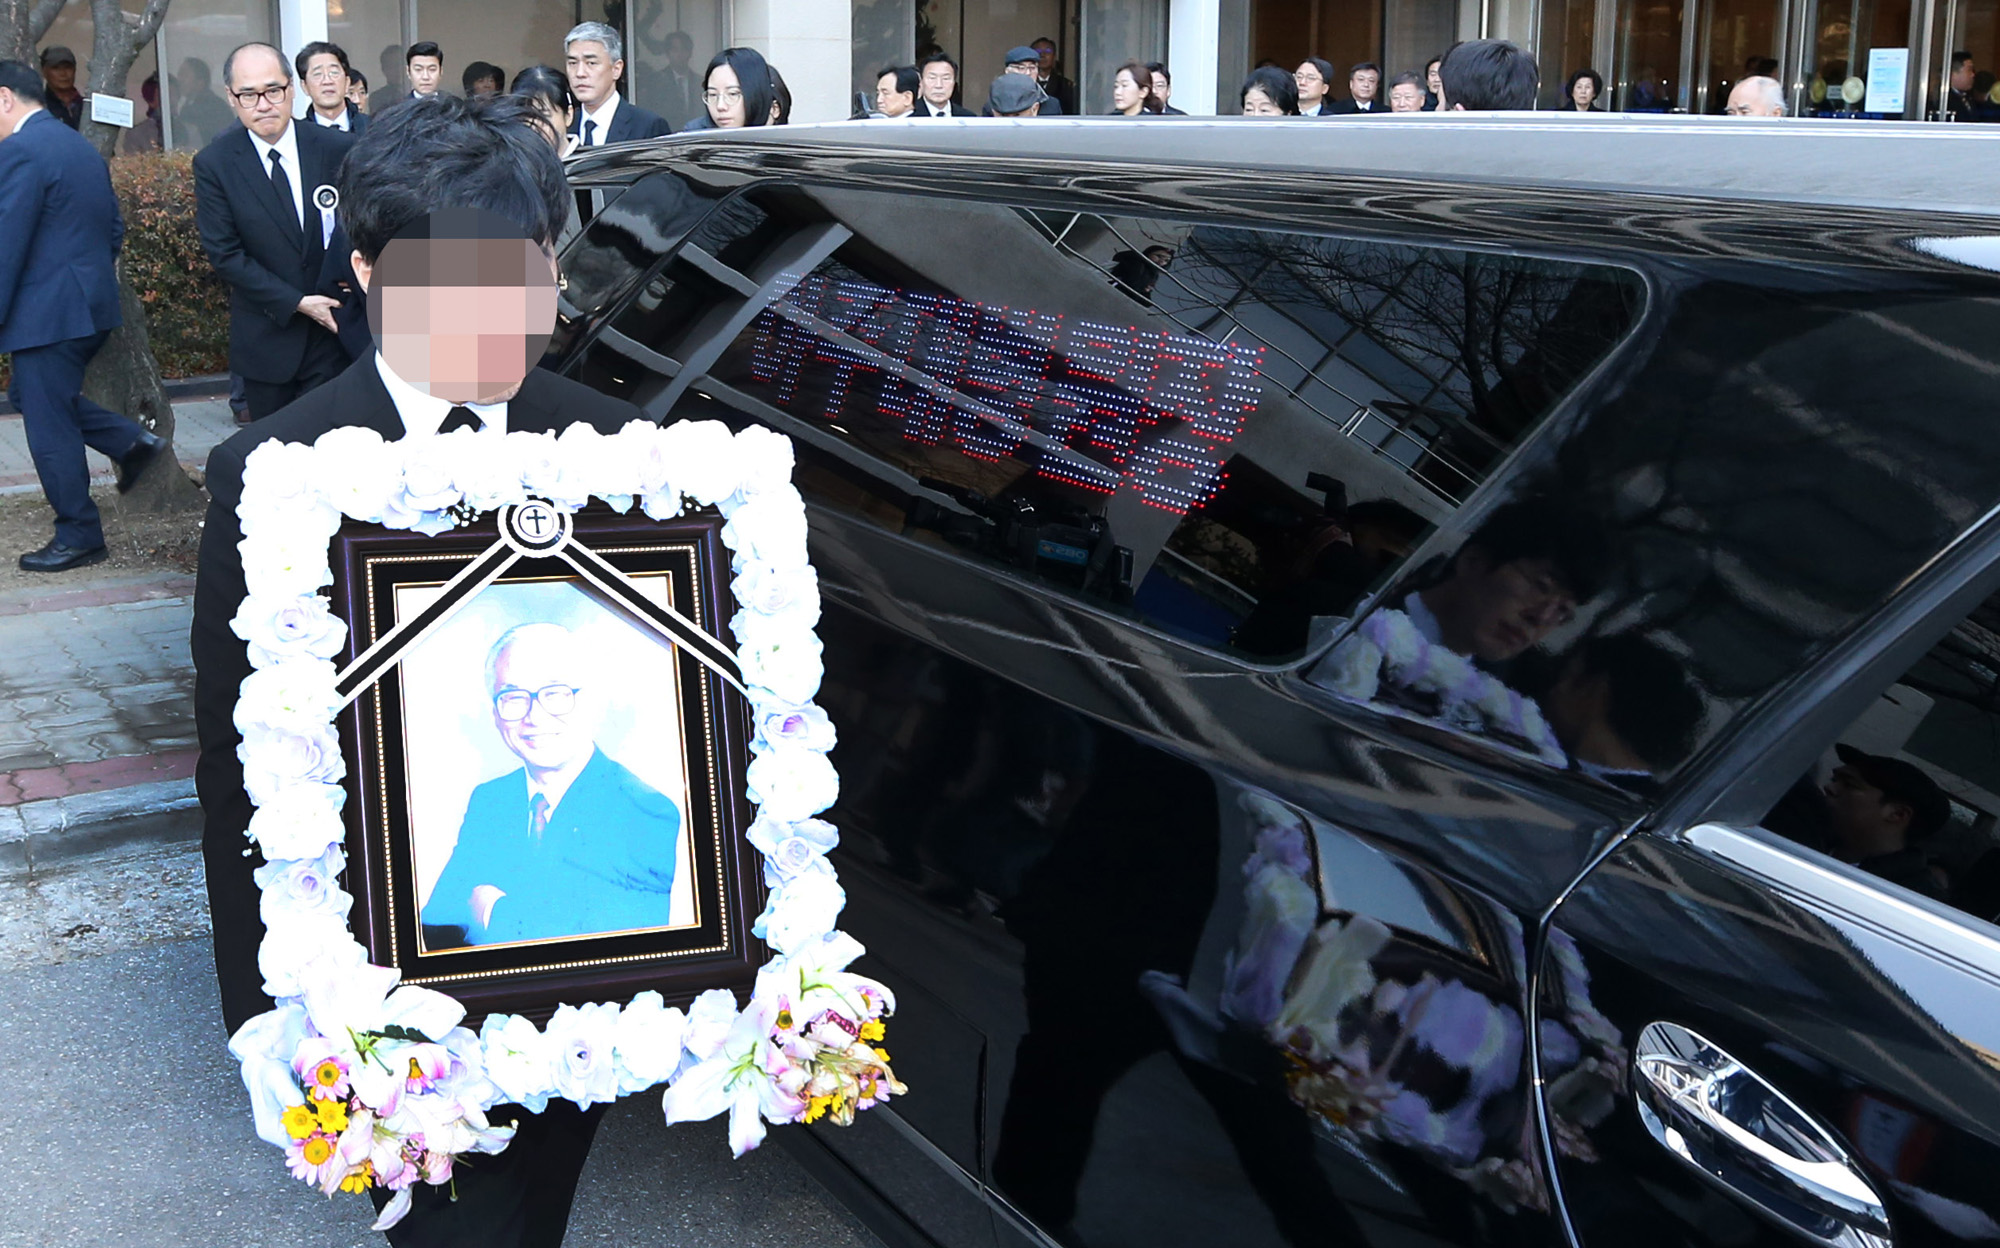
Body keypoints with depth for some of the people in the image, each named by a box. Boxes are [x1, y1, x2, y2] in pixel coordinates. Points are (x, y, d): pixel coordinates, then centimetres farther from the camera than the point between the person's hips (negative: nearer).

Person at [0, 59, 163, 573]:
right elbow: (115, 226, 20)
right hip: (94, 303, 10)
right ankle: (131, 442, 16)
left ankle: (78, 536, 9)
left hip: (50, 313, -10)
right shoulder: (82, 146, 14)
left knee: (49, 425, 1)